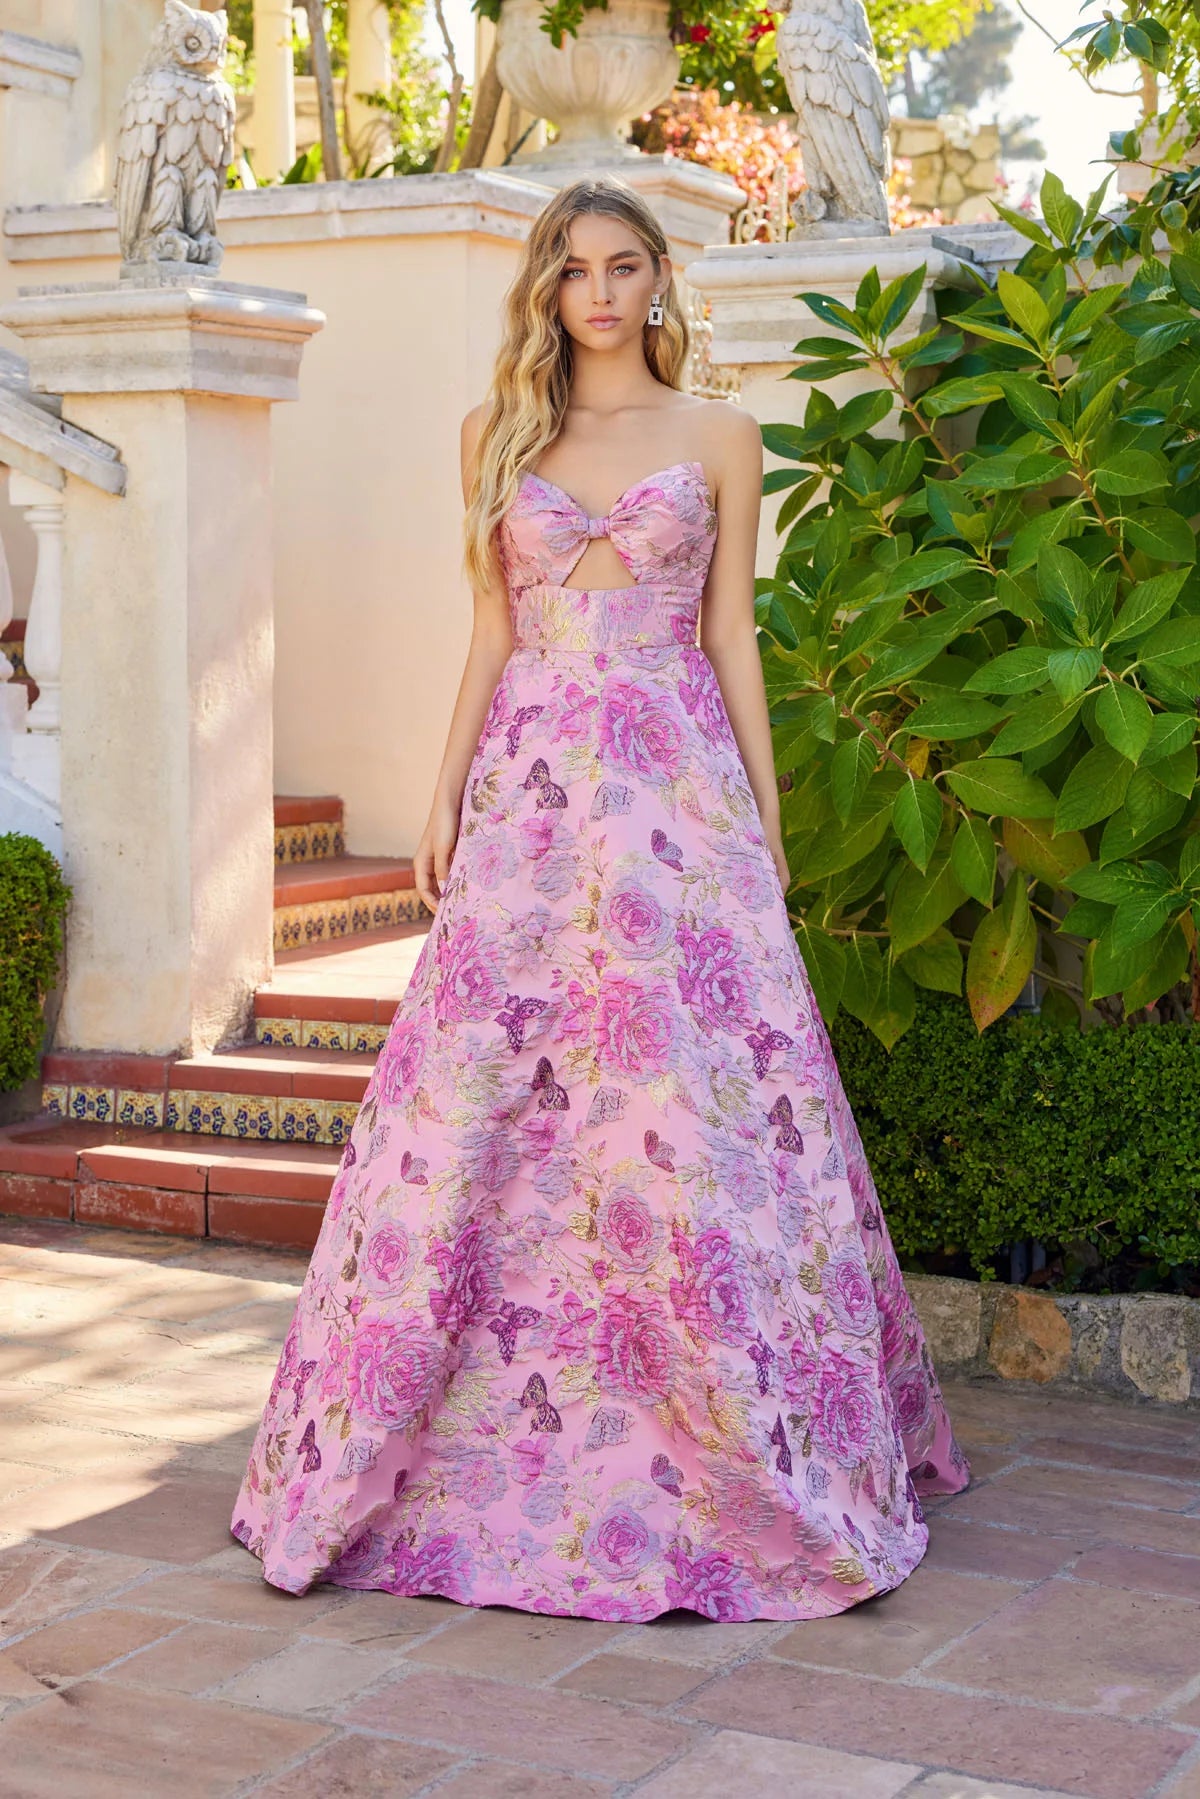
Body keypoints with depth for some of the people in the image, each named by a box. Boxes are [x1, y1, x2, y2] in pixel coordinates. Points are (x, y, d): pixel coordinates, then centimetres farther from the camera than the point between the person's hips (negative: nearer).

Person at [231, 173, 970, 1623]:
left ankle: (754, 1453, 7)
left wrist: (765, 816, 2)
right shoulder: (498, 433, 13)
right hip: (531, 783, 2)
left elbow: (730, 635, 7)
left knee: (695, 1092, -5)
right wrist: (446, 794, 4)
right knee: (475, 1094, -3)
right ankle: (459, 1446, 10)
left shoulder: (717, 438, 8)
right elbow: (491, 630, 12)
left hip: (677, 783, -2)